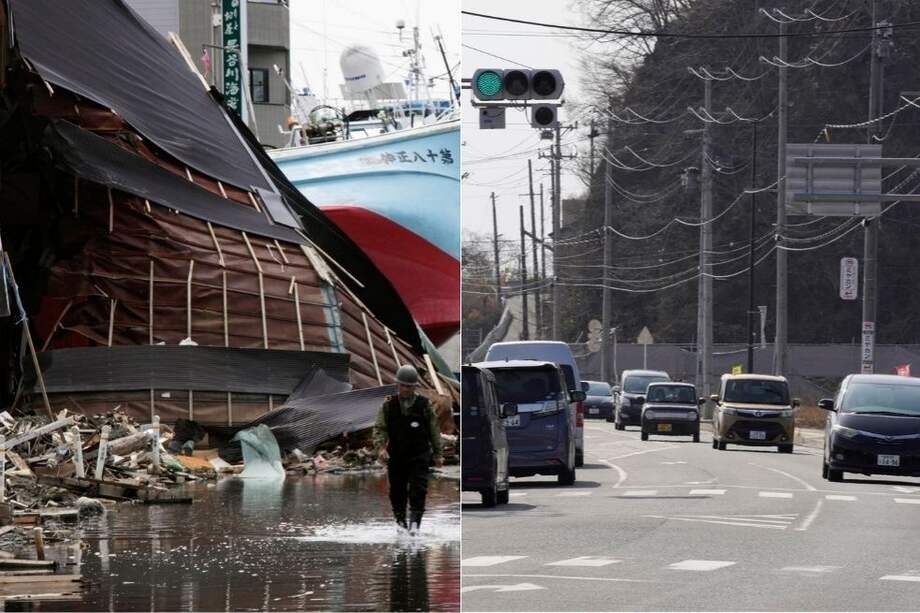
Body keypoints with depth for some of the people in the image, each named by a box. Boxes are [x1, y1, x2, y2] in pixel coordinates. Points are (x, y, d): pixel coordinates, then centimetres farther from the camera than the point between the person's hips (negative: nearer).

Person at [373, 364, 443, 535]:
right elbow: (379, 428, 0)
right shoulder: (389, 405, 1)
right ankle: (400, 520, 29)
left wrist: (437, 454, 8)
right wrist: (380, 447, -17)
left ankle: (414, 523, -13)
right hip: (396, 456, 2)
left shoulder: (424, 404, -1)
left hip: (419, 456, -2)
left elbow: (434, 430, 7)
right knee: (397, 491, 10)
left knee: (418, 490, -12)